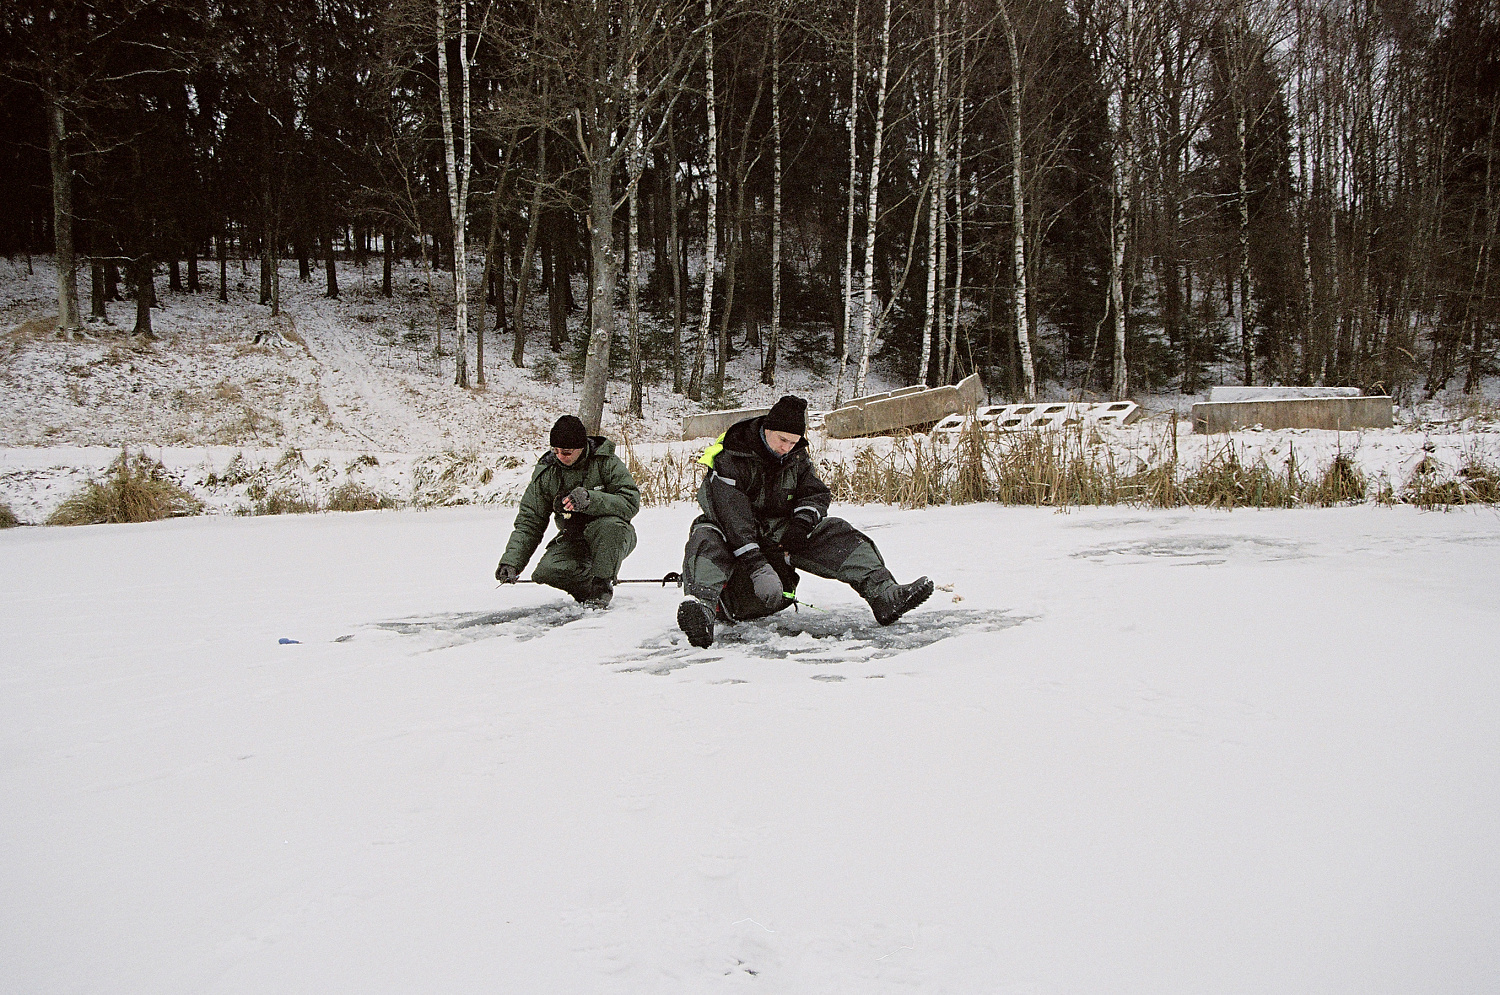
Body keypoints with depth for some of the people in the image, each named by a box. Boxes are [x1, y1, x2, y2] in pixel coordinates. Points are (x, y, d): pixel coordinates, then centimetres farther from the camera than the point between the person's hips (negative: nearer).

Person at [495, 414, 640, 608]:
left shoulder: (606, 462, -13)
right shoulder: (545, 473, -3)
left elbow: (631, 502, -22)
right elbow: (529, 522, -2)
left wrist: (590, 500, -38)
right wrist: (511, 561, -17)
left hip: (613, 540, -3)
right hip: (573, 541, 3)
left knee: (609, 525, -37)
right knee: (547, 571, -25)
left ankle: (603, 586, -14)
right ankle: (587, 587, 6)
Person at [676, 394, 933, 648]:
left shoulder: (798, 457, 2)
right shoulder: (730, 459, -20)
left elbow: (817, 493, 5)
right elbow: (732, 514, -31)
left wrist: (802, 522, -22)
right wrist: (757, 567, -42)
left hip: (778, 534, 5)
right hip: (737, 540, -5)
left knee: (835, 532, -14)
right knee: (707, 539, -39)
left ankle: (883, 594, -26)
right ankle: (702, 604, -68)